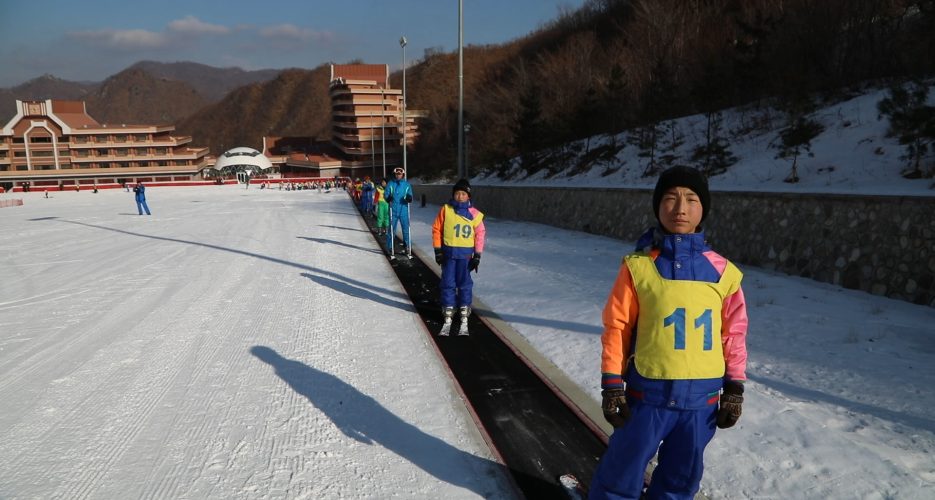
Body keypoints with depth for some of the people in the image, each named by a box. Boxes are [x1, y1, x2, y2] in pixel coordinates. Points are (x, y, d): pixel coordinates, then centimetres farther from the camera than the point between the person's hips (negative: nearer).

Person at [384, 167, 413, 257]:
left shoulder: (407, 185, 5)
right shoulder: (390, 184, 2)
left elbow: (410, 195, 5)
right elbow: (386, 194, 1)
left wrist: (409, 198, -17)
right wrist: (388, 198, -20)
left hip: (404, 210, 1)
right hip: (393, 211, -1)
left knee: (406, 229, 5)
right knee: (391, 230, 1)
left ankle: (406, 246, 21)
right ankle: (390, 248, 12)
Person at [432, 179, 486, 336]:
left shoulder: (474, 213, -3)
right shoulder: (446, 209, -2)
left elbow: (480, 234, 2)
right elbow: (436, 229, 2)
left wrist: (477, 255, -1)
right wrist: (438, 250, -1)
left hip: (466, 254, 0)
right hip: (448, 253, 1)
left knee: (465, 284, 5)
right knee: (448, 283, 6)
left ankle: (464, 315, 16)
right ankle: (448, 316, 16)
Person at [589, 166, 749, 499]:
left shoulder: (722, 271, -1)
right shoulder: (638, 265, -9)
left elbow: (733, 331, 6)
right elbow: (616, 326, -6)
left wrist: (734, 388, 8)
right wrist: (612, 385, -5)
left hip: (702, 398, 3)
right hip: (647, 393, -3)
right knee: (622, 473, 10)